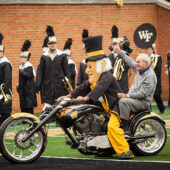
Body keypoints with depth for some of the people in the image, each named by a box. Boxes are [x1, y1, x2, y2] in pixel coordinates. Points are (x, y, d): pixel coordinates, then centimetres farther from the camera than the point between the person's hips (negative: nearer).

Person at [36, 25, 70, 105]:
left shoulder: (62, 55, 4)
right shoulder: (44, 56, 6)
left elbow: (66, 71, 5)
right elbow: (40, 71, 4)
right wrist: (38, 85, -3)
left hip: (60, 85, -1)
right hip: (47, 86, 1)